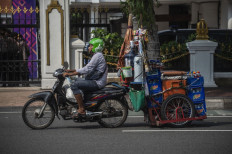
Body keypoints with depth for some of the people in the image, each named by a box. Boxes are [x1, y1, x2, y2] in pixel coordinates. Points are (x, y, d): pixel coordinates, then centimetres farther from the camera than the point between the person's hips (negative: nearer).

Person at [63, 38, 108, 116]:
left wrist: (70, 74, -18)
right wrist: (72, 70, 13)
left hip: (97, 83, -11)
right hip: (96, 81, 11)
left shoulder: (98, 55, -12)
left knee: (74, 85, -20)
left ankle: (81, 109, -22)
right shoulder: (97, 55, 22)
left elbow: (86, 70, -20)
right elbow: (87, 69, 20)